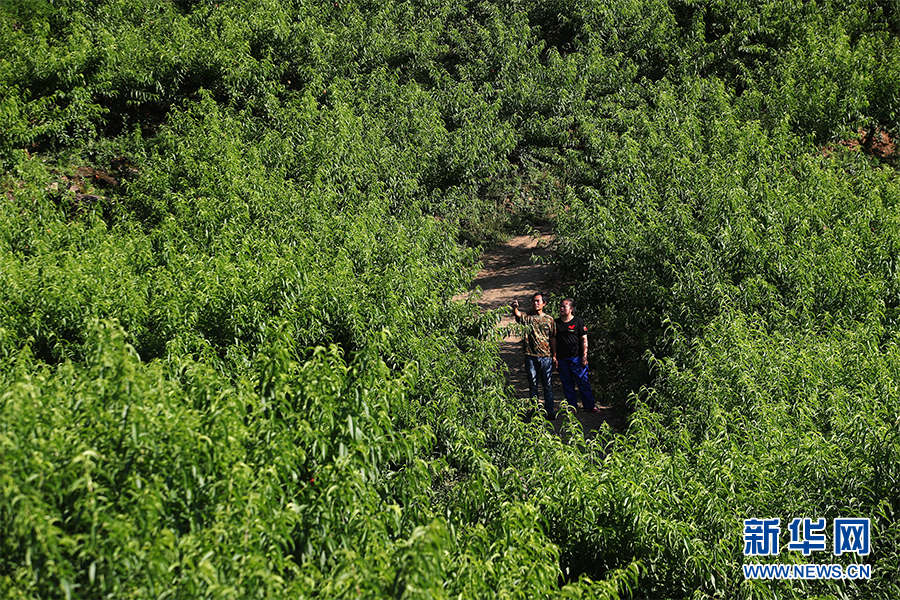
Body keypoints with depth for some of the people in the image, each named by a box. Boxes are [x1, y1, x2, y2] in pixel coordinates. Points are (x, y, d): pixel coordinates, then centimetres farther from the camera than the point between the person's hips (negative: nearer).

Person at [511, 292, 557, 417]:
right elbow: (517, 314, -19)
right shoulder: (527, 317, 3)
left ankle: (549, 410, 9)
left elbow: (553, 338, 9)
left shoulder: (549, 319, 8)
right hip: (531, 356, 0)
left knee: (547, 385, 3)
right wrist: (514, 307, -43)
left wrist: (554, 355, 4)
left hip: (546, 356, 0)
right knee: (533, 384, 6)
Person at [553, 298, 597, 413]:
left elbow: (584, 340, 1)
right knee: (567, 384, 6)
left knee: (583, 382, -3)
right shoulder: (556, 323, 9)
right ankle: (572, 407, 14)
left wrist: (584, 356, -7)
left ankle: (589, 406, 3)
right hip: (562, 359, 3)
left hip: (576, 357, -3)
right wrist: (554, 356, 6)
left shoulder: (578, 321, 1)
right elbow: (554, 341, 13)